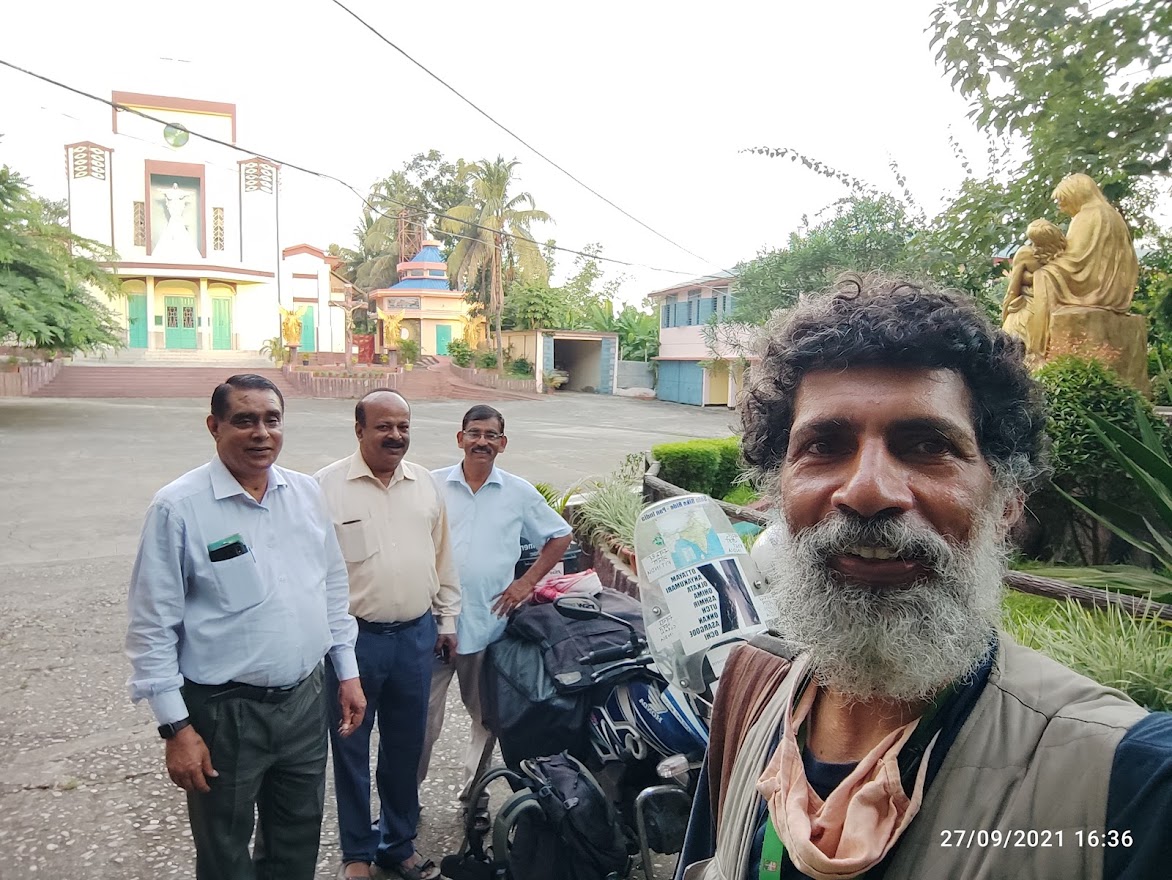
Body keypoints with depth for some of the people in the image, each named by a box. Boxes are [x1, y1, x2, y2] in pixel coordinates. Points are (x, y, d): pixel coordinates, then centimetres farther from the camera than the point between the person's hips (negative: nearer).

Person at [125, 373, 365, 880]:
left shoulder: (306, 493, 1)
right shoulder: (177, 508, -14)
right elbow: (153, 627, -12)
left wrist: (347, 672, 11)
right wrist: (176, 728, -12)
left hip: (306, 700, 5)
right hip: (224, 711, -4)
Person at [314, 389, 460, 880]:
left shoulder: (426, 485, 6)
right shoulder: (327, 486, -9)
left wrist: (447, 619, 13)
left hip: (416, 636, 4)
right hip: (353, 638, -4)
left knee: (405, 747, 17)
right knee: (351, 750, 11)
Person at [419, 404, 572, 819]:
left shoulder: (520, 493, 2)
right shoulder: (432, 485, 1)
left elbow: (560, 537, 12)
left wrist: (528, 582, 4)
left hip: (489, 624, 1)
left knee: (487, 716, 13)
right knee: (422, 716, 4)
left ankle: (474, 791, 32)